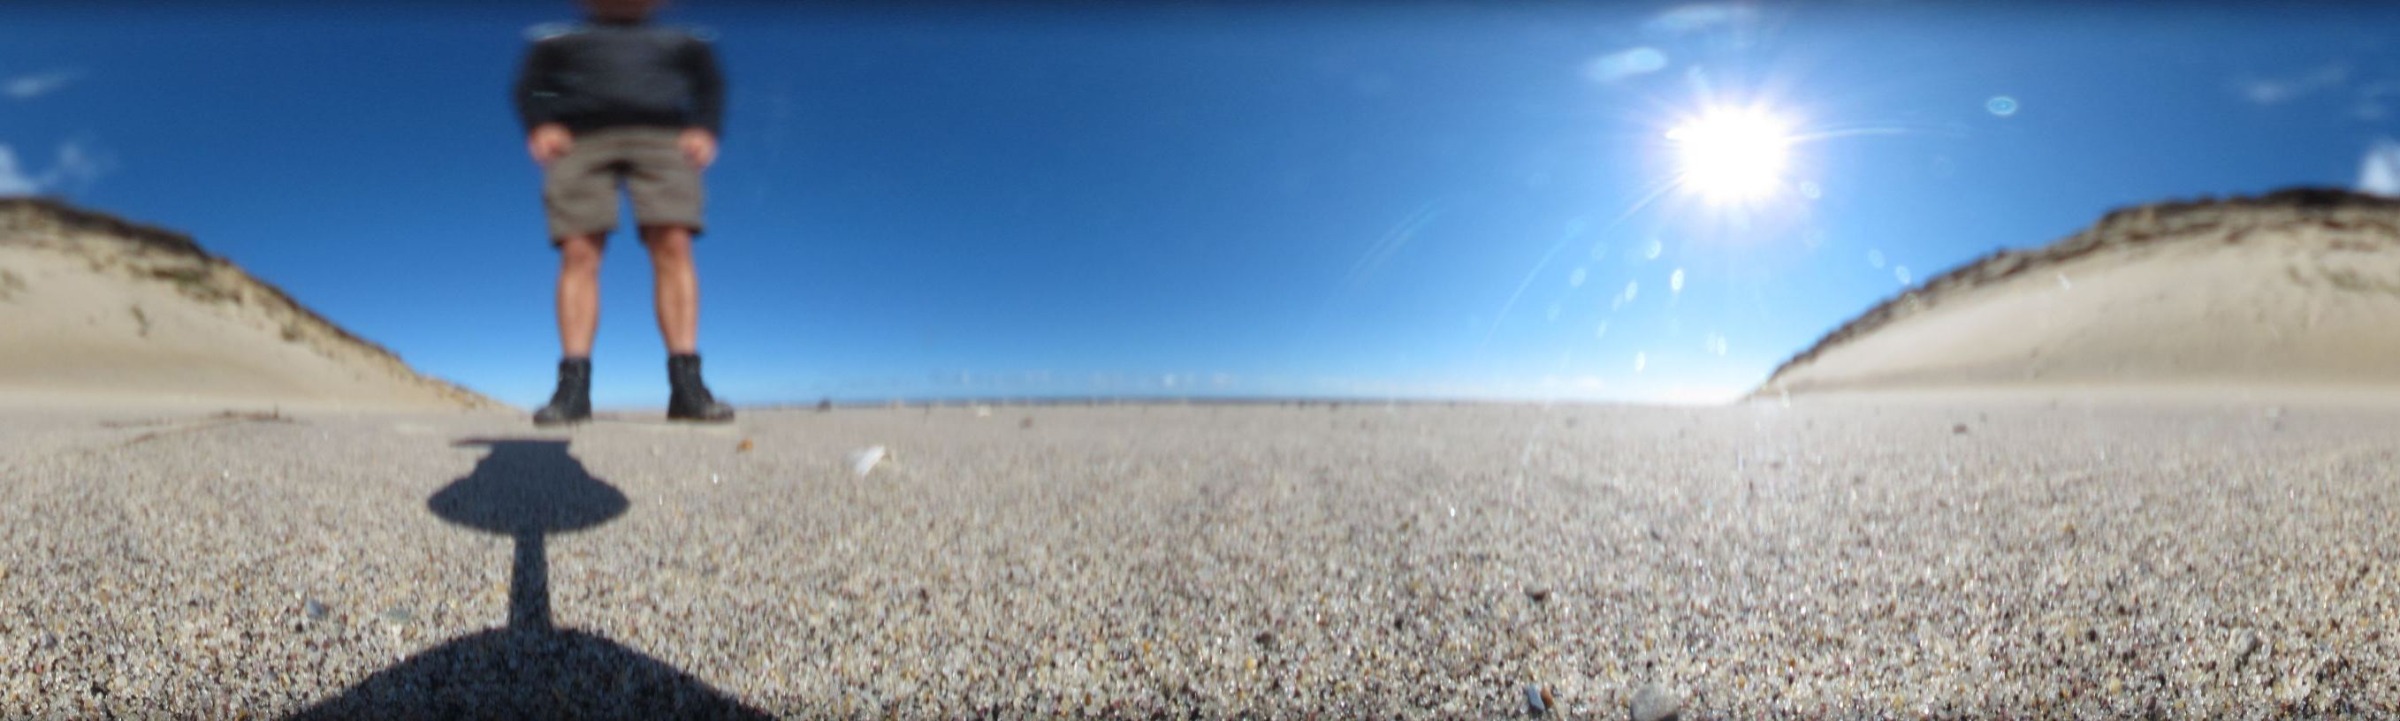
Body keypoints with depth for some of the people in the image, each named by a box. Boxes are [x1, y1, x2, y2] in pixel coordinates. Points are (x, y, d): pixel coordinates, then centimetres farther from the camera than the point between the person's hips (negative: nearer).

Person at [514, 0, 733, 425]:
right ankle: (573, 387, -18)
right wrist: (539, 127, -3)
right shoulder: (557, 39, 27)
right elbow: (529, 88, 18)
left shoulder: (685, 42, 28)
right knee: (578, 255, -14)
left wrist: (705, 131, -2)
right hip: (581, 137, 1)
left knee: (674, 248, -19)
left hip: (663, 137, -1)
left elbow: (710, 88, 18)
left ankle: (686, 384, -25)